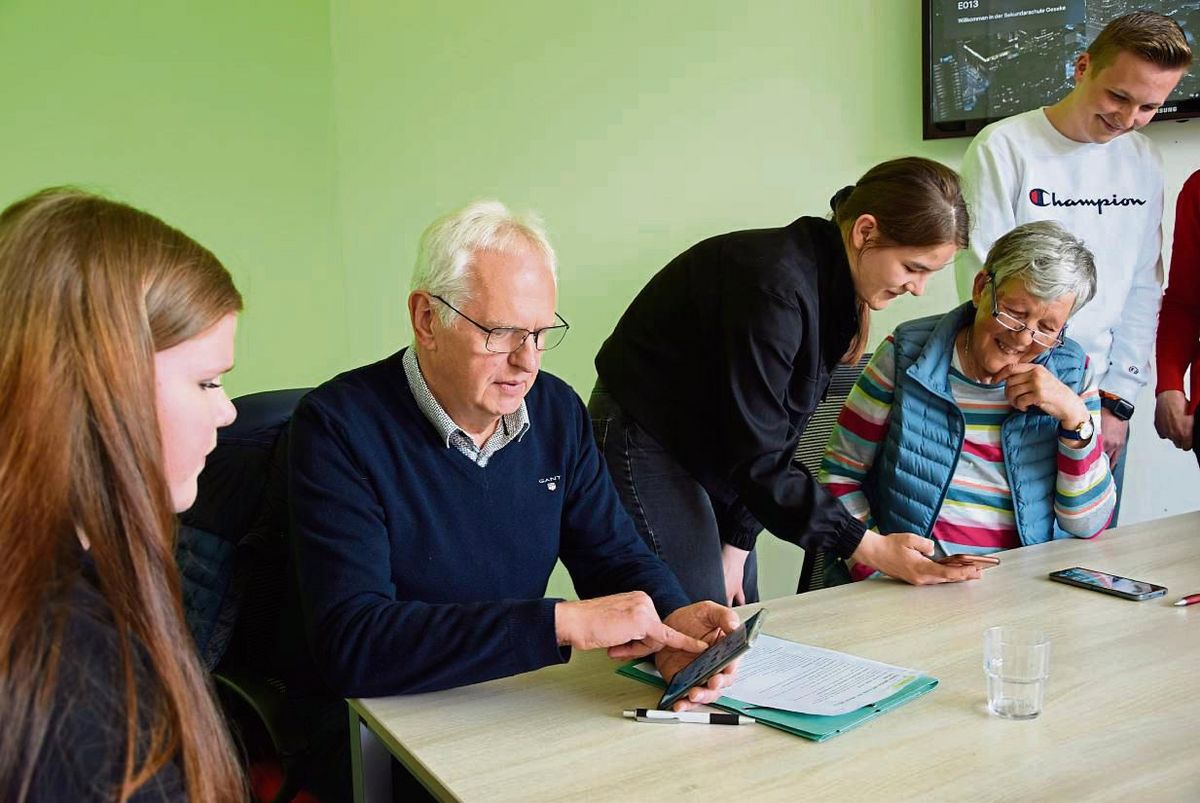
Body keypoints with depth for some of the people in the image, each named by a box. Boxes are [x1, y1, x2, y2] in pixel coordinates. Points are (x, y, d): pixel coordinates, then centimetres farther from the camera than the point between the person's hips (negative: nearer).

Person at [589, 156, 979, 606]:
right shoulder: (775, 285, -29)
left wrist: (738, 542, -3)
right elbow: (756, 457, -27)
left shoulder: (832, 285, -2)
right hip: (644, 441, -9)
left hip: (711, 447, 9)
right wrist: (869, 548, -25)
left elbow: (775, 433, 1)